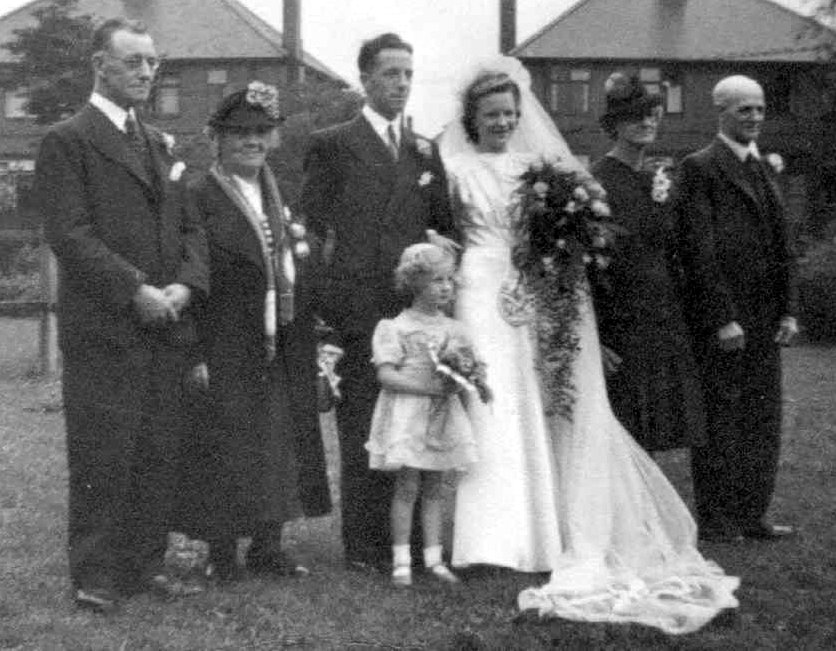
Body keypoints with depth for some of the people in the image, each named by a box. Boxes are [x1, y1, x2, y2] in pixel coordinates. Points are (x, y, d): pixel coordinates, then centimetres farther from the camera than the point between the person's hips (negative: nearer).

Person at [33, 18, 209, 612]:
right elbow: (69, 234, -12)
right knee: (103, 457, -2)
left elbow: (190, 225, 17)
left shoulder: (157, 143, 19)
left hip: (166, 326, 6)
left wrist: (187, 284, -2)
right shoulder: (68, 141, -3)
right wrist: (135, 291, -17)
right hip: (103, 329, -6)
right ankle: (96, 575, 9)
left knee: (160, 454, 8)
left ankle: (145, 562, 19)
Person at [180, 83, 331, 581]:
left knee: (278, 443, 12)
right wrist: (196, 353, -18)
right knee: (224, 445, -1)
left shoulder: (278, 198, 14)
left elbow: (301, 275, 21)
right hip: (224, 351, -7)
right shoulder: (198, 199, -8)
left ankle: (268, 546, 24)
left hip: (280, 352, 7)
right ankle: (222, 552, 12)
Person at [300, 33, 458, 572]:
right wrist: (330, 297, -2)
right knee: (363, 430, -2)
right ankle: (365, 545, 5)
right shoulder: (333, 145, 5)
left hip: (417, 306, 4)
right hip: (360, 308, -4)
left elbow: (447, 226, 20)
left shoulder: (426, 151, 18)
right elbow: (313, 224, 3)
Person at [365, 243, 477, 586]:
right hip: (407, 414, -5)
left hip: (442, 415, 5)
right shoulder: (397, 328, -7)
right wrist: (429, 387, -20)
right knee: (407, 487, -4)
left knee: (434, 488, 8)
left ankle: (434, 558, 14)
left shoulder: (452, 329, 10)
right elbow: (386, 375, -14)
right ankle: (401, 561, 4)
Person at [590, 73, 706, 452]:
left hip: (666, 326, 7)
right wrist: (594, 336, -17)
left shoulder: (657, 180, 13)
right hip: (621, 328, -7)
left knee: (648, 442, 9)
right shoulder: (598, 180, -10)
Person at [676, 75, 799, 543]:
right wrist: (722, 319, -16)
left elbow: (784, 246, 15)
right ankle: (715, 519, 10)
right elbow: (699, 250, -12)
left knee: (764, 417, 9)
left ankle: (752, 514, 18)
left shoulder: (767, 170, 16)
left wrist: (789, 311, 6)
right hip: (721, 319, -7)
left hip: (766, 320, 7)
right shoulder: (700, 168, -6)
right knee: (719, 417, 1)